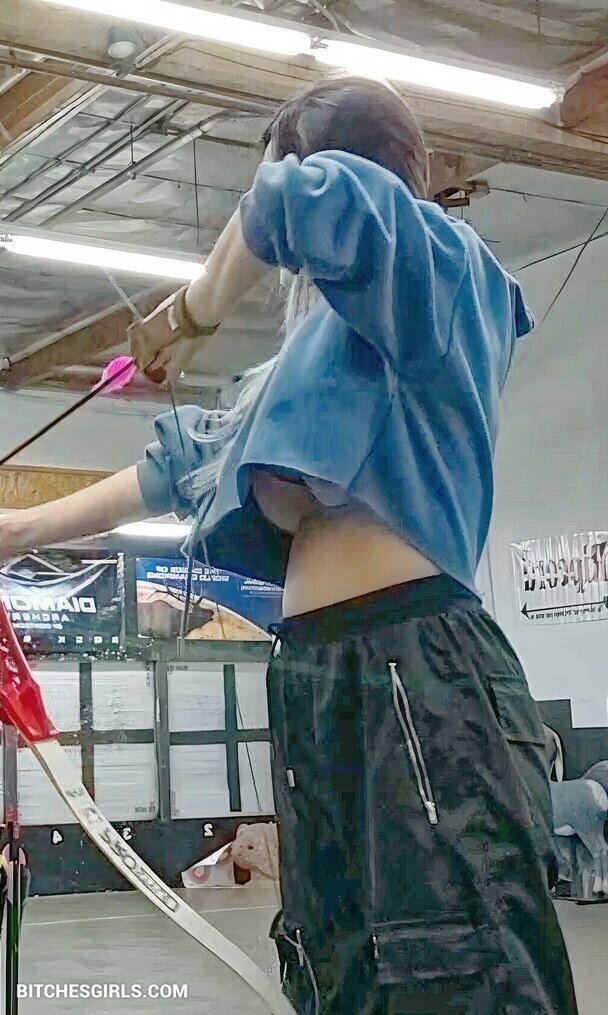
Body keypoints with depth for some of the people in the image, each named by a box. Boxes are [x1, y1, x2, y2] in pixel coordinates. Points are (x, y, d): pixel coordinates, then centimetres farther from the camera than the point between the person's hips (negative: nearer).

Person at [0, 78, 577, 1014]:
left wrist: (192, 315, -5)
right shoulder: (311, 349, 27)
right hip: (314, 674, 9)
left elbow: (314, 199, -20)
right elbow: (183, 464, 32)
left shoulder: (433, 269, 2)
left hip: (415, 668, -9)